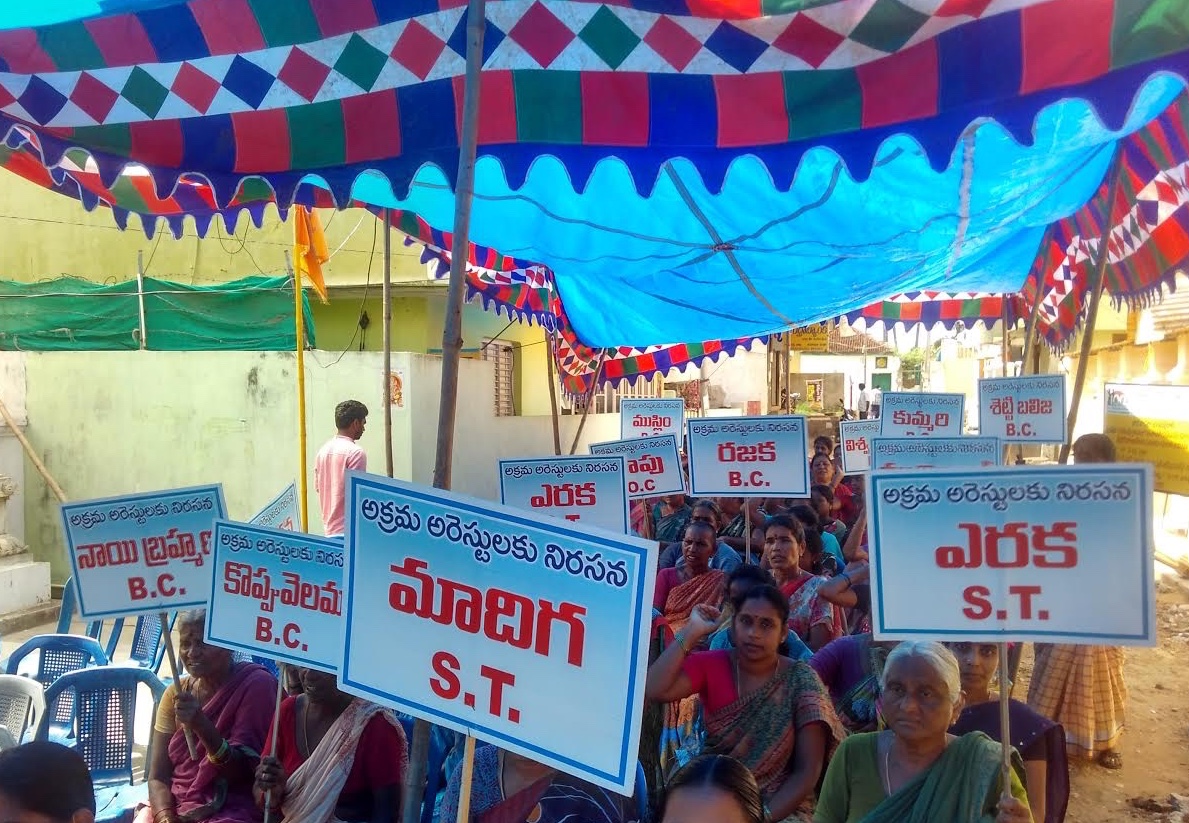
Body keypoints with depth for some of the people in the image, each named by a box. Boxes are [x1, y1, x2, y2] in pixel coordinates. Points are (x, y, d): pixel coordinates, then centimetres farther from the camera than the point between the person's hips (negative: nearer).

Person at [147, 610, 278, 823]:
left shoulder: (256, 685, -10)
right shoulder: (176, 693, 5)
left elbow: (242, 773, -12)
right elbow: (158, 776, 4)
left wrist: (201, 725, -26)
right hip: (174, 805, 4)